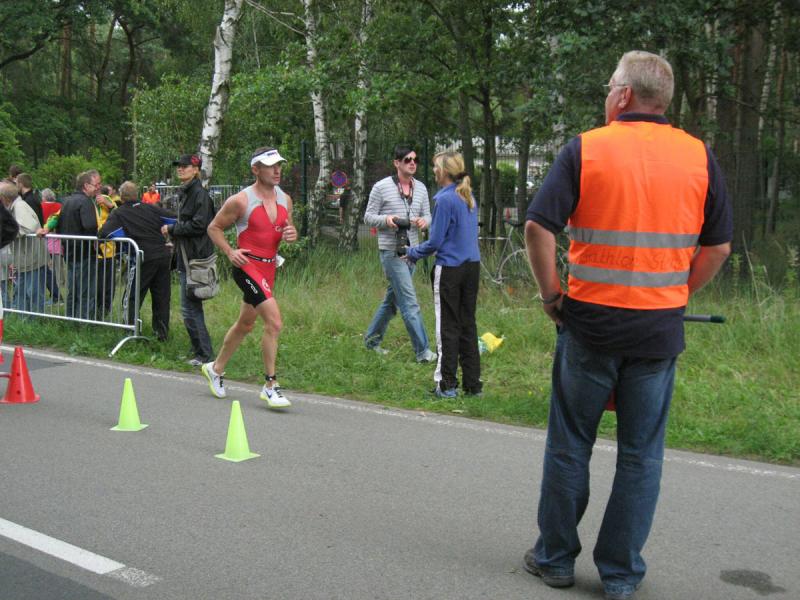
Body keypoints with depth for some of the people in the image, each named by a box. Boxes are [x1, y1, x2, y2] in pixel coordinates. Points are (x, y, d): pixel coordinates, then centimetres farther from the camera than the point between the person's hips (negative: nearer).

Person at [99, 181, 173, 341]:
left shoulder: (118, 214, 0)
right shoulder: (151, 208, 11)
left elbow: (104, 233, -14)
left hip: (144, 260, -4)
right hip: (163, 256, 4)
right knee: (162, 296, 12)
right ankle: (162, 332, 17)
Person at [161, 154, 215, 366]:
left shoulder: (200, 193, -12)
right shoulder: (184, 193, 17)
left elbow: (199, 225, -18)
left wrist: (172, 229, -10)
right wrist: (175, 237, 12)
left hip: (196, 258, -10)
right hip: (186, 257, 10)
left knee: (189, 308, -8)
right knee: (193, 306, 15)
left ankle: (204, 353, -2)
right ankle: (199, 349, 24)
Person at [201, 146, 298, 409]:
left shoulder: (285, 199, 7)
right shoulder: (240, 201, -11)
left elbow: (288, 229, 19)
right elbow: (214, 227, -1)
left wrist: (292, 235, -5)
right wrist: (229, 252, -15)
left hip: (268, 267, 8)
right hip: (247, 265, -8)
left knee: (245, 324, 19)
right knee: (274, 322, -19)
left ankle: (215, 368, 40)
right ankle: (270, 386, -10)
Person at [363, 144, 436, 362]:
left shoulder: (420, 188, 9)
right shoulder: (382, 187, -7)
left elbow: (427, 214, 15)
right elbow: (368, 217, -2)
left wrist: (424, 221, -9)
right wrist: (385, 220, -22)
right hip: (391, 251, -7)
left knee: (392, 298, 16)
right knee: (409, 303, -8)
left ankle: (372, 338, 32)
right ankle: (422, 351, -4)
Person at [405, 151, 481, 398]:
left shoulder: (445, 199, -14)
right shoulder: (469, 197, 10)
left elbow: (435, 242, -13)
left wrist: (412, 253, 3)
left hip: (450, 269, -7)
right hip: (472, 266, 7)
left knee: (448, 327, 1)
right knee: (468, 324, 12)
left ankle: (447, 385, 7)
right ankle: (473, 383, 16)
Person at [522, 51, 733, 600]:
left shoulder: (585, 149, -5)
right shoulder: (699, 157, 3)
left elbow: (538, 228, -12)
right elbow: (718, 247, 5)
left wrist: (551, 293, 0)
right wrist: (675, 296, 14)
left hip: (589, 323, -1)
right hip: (661, 328, 2)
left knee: (569, 445, 13)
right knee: (641, 453, 11)